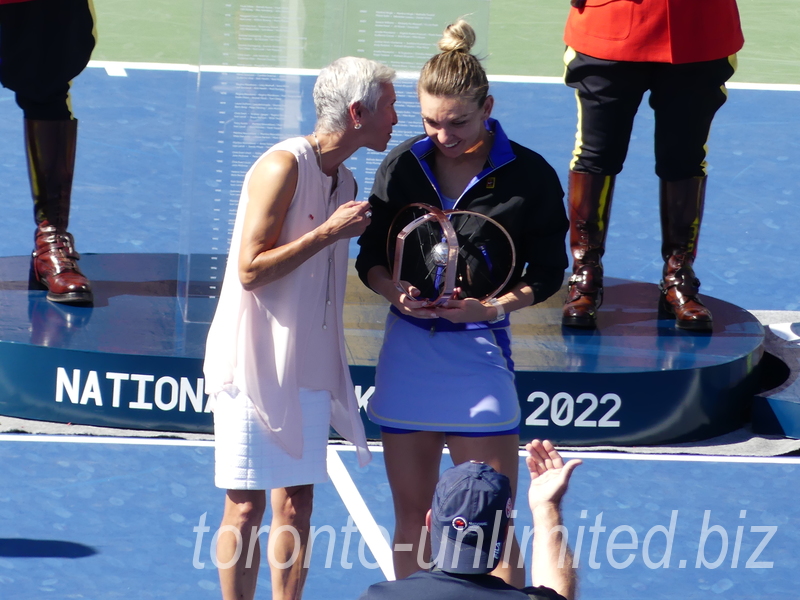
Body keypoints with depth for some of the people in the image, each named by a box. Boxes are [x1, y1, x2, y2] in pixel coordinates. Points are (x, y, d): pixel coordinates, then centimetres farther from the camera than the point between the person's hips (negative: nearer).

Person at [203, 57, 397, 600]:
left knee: (297, 504, 7)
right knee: (247, 508, -3)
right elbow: (251, 269, -19)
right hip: (256, 365, -8)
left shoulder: (345, 181, 12)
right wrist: (330, 232, -20)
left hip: (308, 367, 8)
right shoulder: (283, 166, -14)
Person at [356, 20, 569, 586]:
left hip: (480, 351, -3)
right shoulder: (402, 166, 3)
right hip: (406, 348, 3)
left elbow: (547, 272, -1)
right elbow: (371, 258, 8)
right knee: (412, 518, 9)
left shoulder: (529, 176, -6)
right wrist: (400, 294, -14)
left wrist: (492, 307, -18)